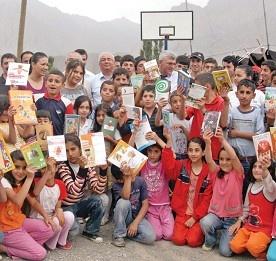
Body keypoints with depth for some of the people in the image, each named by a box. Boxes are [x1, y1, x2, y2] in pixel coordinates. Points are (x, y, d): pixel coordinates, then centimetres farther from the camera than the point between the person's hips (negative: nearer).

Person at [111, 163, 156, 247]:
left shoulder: (140, 181, -8)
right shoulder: (116, 186, -14)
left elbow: (145, 204, -9)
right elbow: (125, 197, -37)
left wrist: (135, 223, -18)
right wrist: (128, 177, -38)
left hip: (137, 217, 1)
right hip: (122, 218, -1)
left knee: (150, 237, -28)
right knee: (123, 202, -35)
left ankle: (128, 232, -1)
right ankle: (119, 235, -17)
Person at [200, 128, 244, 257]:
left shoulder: (237, 174, -6)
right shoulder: (216, 173, 2)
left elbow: (235, 157, -26)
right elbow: (209, 160, -18)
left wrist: (223, 140, -36)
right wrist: (208, 143, -36)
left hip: (233, 218, -2)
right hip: (215, 214, 2)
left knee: (225, 251, -15)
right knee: (205, 222, -33)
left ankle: (228, 236, 21)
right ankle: (210, 240, 2)